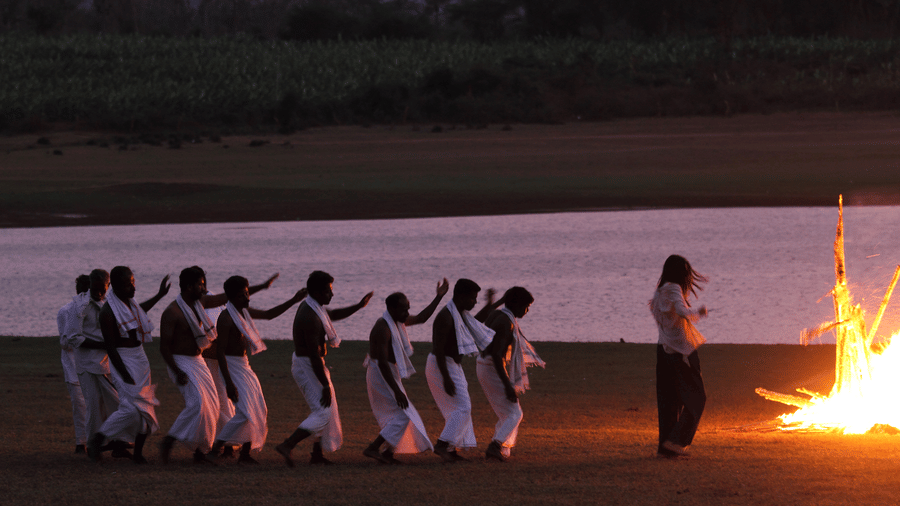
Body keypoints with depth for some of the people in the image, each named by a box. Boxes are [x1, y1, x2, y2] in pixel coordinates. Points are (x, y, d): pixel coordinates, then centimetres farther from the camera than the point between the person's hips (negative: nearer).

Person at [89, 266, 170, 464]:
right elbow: (110, 347, -20)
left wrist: (159, 296, 39)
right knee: (132, 408, -17)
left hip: (140, 357, 8)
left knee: (146, 409, 5)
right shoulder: (108, 312, -19)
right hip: (123, 361, -8)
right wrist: (125, 376, -24)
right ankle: (97, 439, 0)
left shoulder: (128, 301, 7)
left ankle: (138, 453, 14)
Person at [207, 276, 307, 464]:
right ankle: (215, 450, -12)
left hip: (244, 366, 9)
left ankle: (245, 454, 14)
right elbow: (220, 351, -21)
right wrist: (229, 383, -26)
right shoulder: (226, 318, -19)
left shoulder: (244, 312, 9)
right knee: (244, 412, -18)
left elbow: (269, 314, 25)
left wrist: (294, 300, 17)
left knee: (258, 411, 8)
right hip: (232, 367, -9)